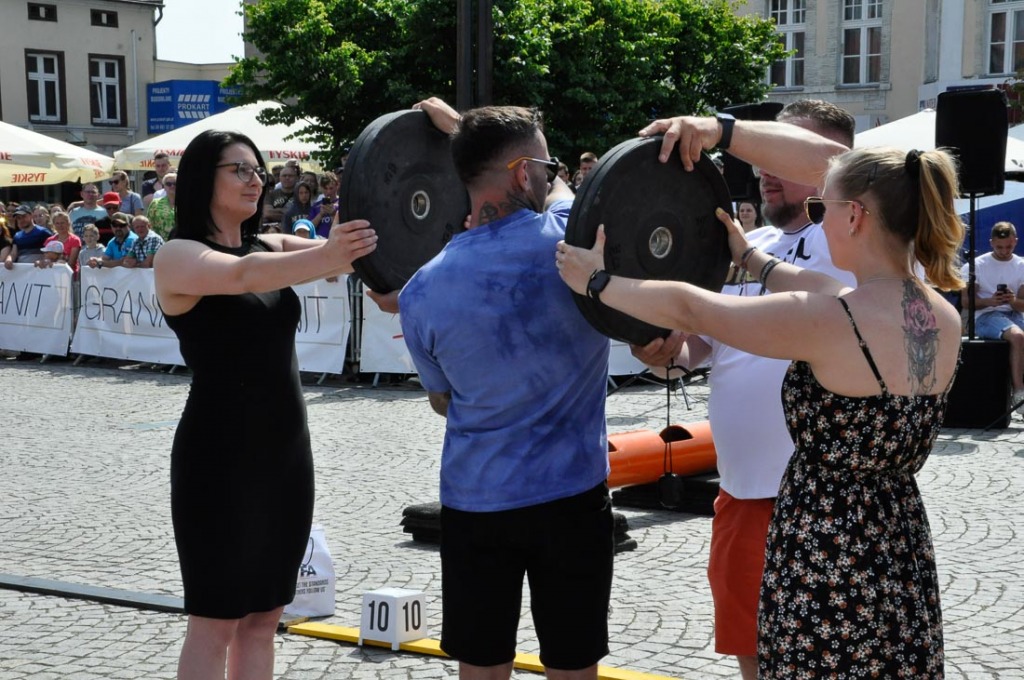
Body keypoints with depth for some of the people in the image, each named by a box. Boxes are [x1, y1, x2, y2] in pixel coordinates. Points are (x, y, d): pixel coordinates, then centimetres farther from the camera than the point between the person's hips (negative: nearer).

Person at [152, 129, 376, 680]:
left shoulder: (271, 246, 11)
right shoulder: (178, 256, -10)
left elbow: (339, 250, -4)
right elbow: (242, 275, -30)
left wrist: (370, 241, -26)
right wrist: (329, 258, -47)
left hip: (285, 451, 7)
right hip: (220, 455, -7)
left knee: (264, 615, 11)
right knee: (216, 619, 0)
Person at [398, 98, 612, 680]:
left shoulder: (422, 294, -6)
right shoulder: (570, 237, -12)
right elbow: (558, 191, 12)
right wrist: (462, 126, 18)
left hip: (473, 503, 2)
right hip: (572, 495, -1)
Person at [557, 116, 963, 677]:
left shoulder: (832, 319, -20)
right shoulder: (944, 319, 1)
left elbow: (688, 309, -8)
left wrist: (598, 283, 6)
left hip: (824, 572, -7)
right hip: (905, 563, 7)